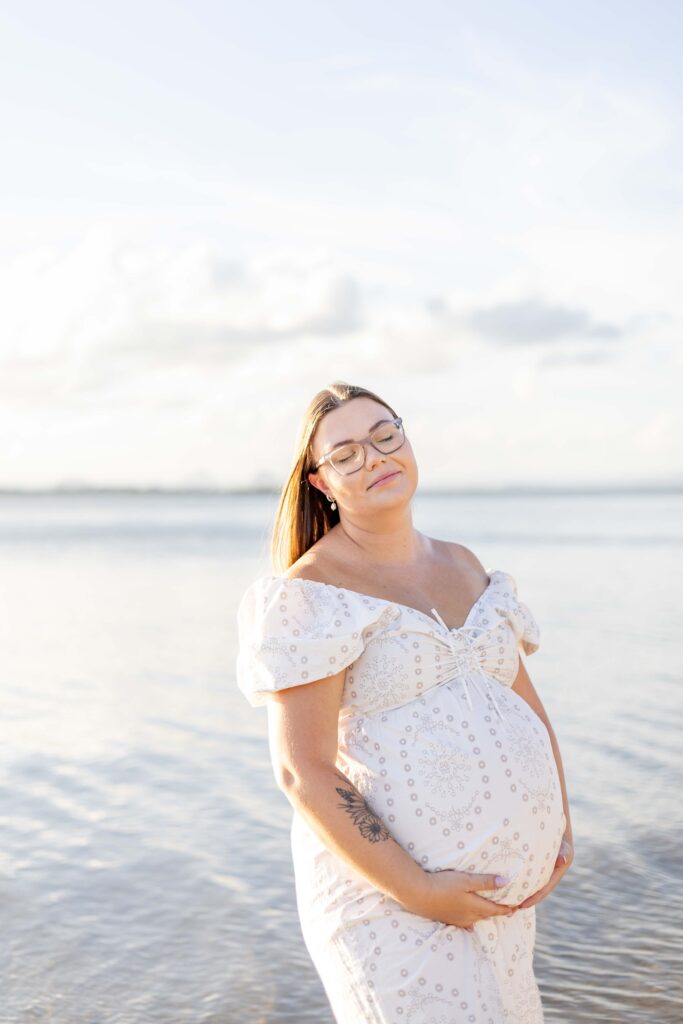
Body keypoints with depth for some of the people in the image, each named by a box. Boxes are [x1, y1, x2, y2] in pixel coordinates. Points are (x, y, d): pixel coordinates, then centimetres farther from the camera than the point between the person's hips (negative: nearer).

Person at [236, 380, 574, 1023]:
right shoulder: (313, 593, -12)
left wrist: (559, 824, 4)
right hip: (385, 886, -7)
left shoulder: (461, 565, 10)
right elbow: (302, 771, -16)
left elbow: (522, 698, 16)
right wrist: (416, 892, -19)